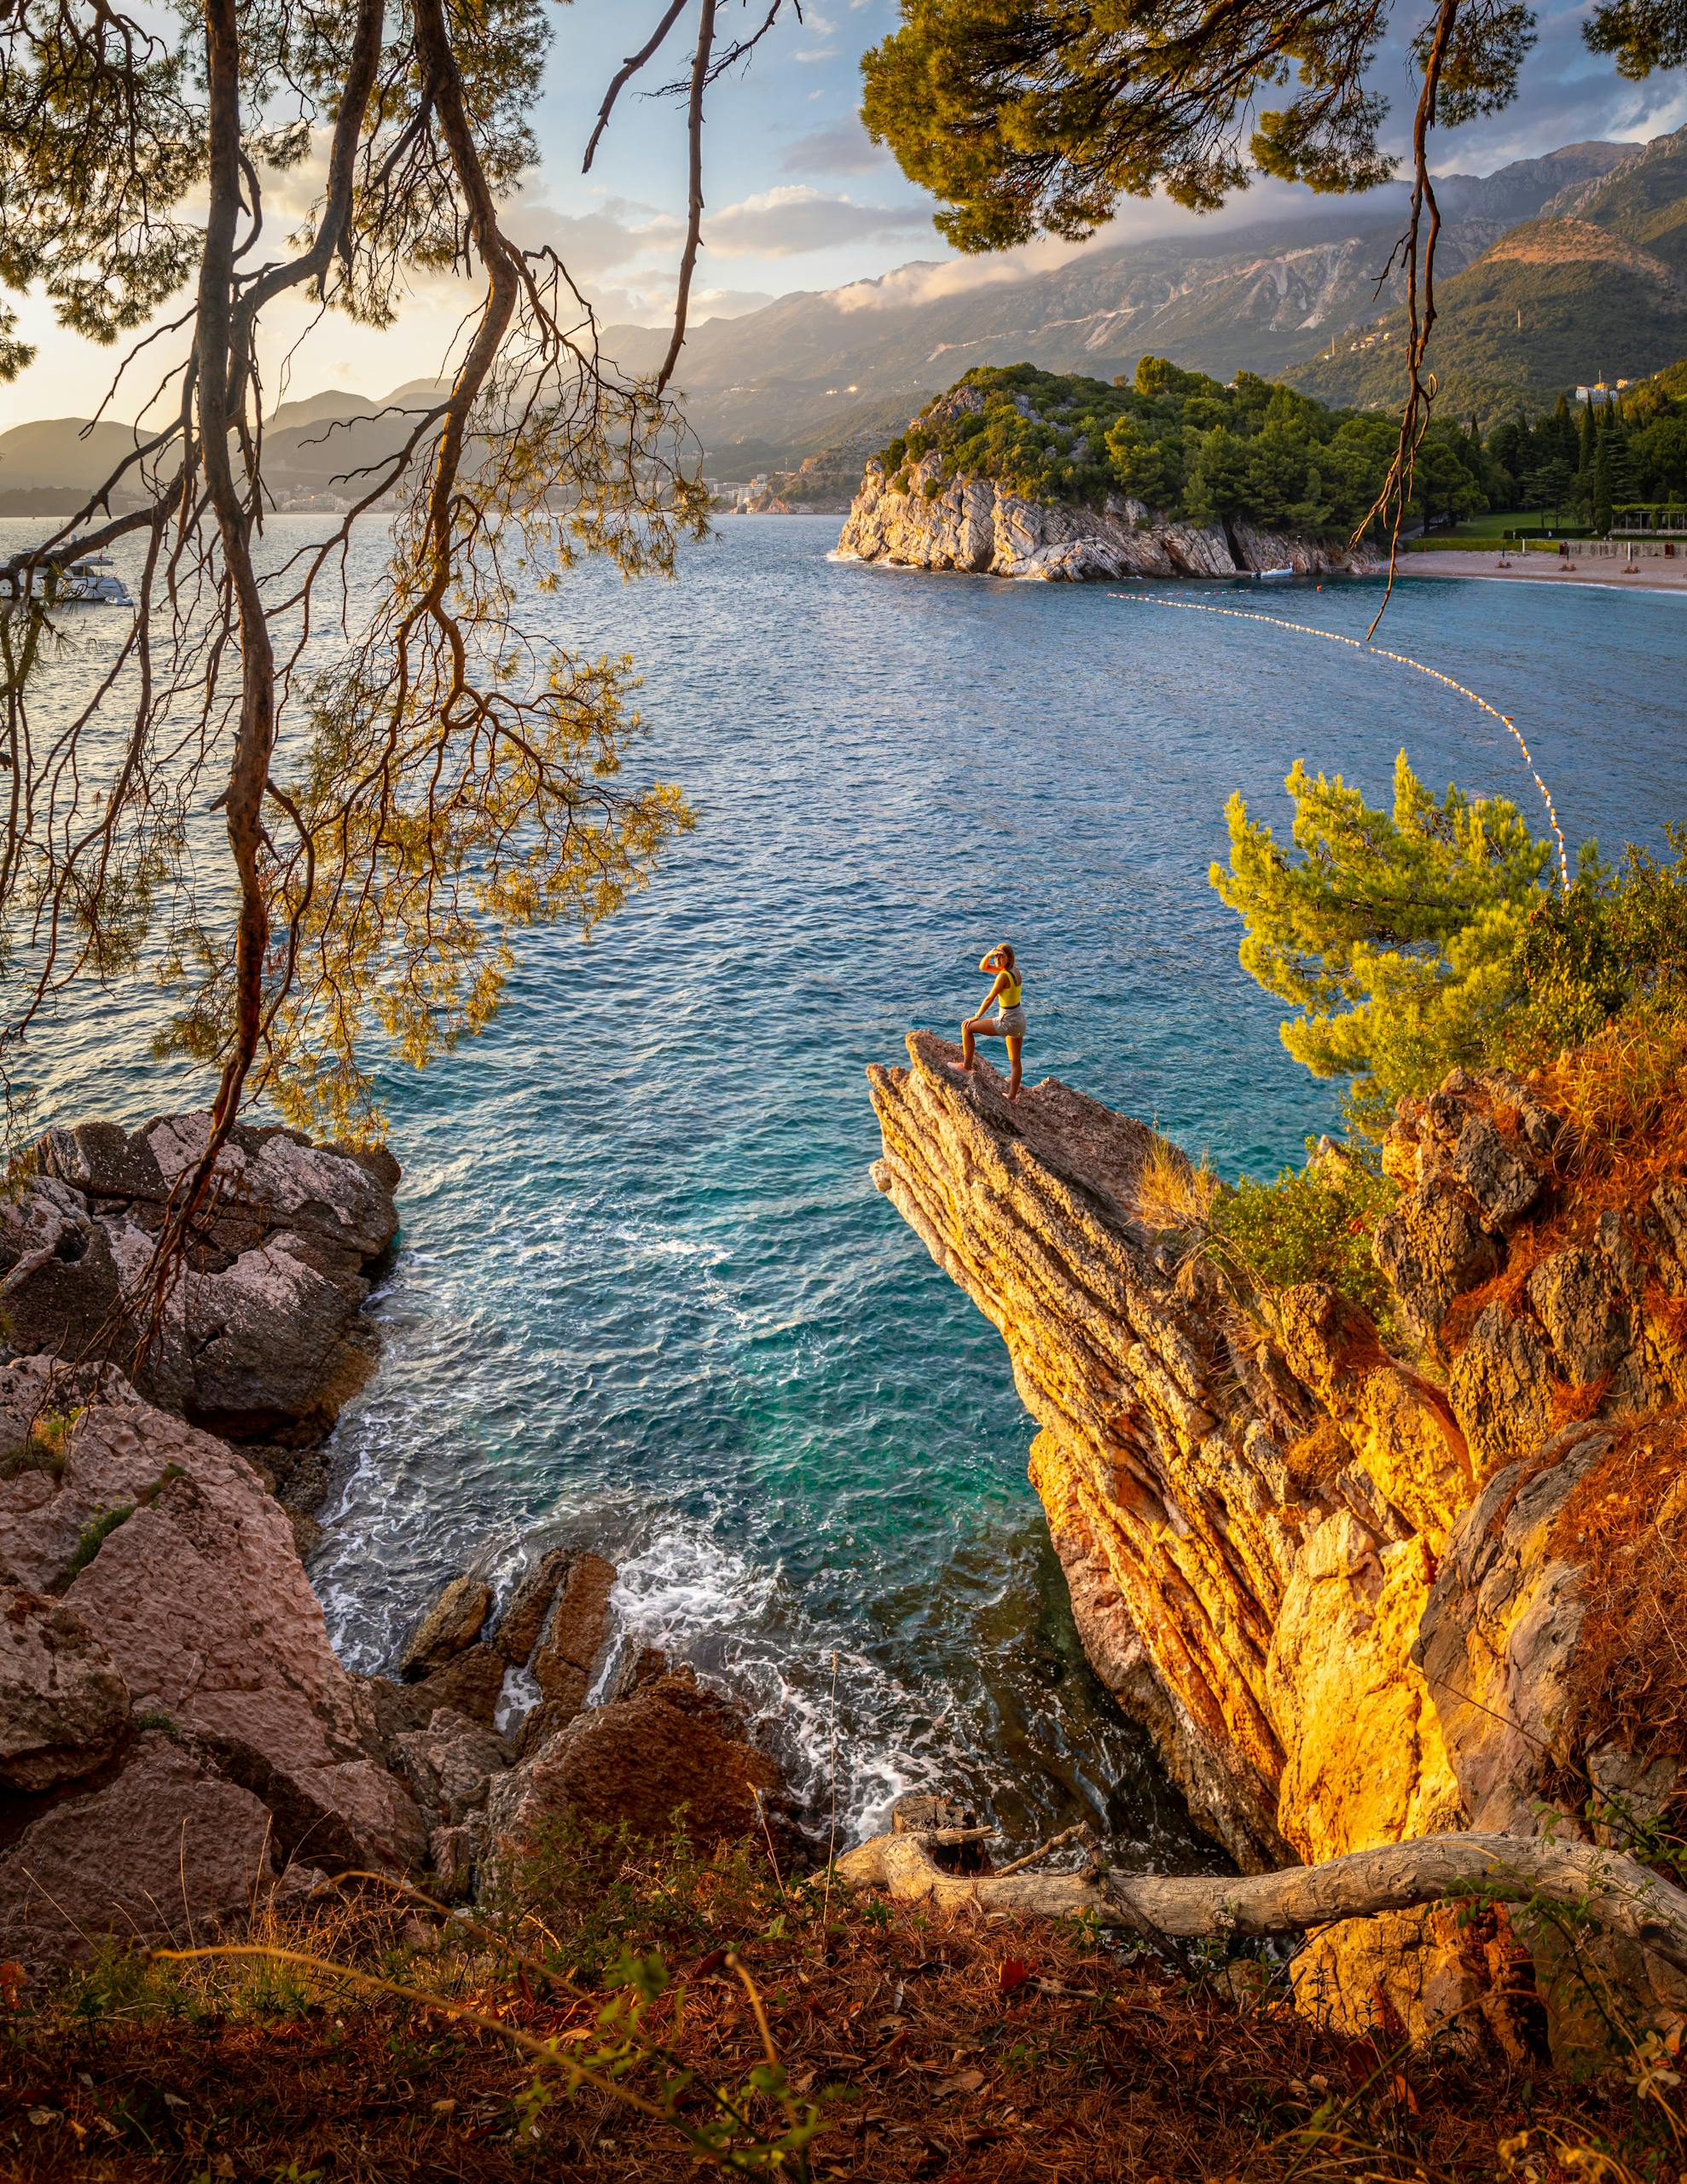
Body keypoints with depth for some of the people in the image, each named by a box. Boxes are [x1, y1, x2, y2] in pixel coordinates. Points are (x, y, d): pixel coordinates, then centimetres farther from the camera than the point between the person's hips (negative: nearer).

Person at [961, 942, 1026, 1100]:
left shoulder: (1004, 976, -21)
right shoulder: (1014, 969, 5)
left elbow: (989, 999, -13)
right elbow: (983, 967, 14)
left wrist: (977, 1017, -2)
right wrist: (989, 954, -6)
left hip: (1007, 1022, -9)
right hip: (1019, 1020, 9)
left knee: (967, 1027, 2)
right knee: (1015, 1061, 18)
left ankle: (966, 1065, 10)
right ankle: (1012, 1096, 28)